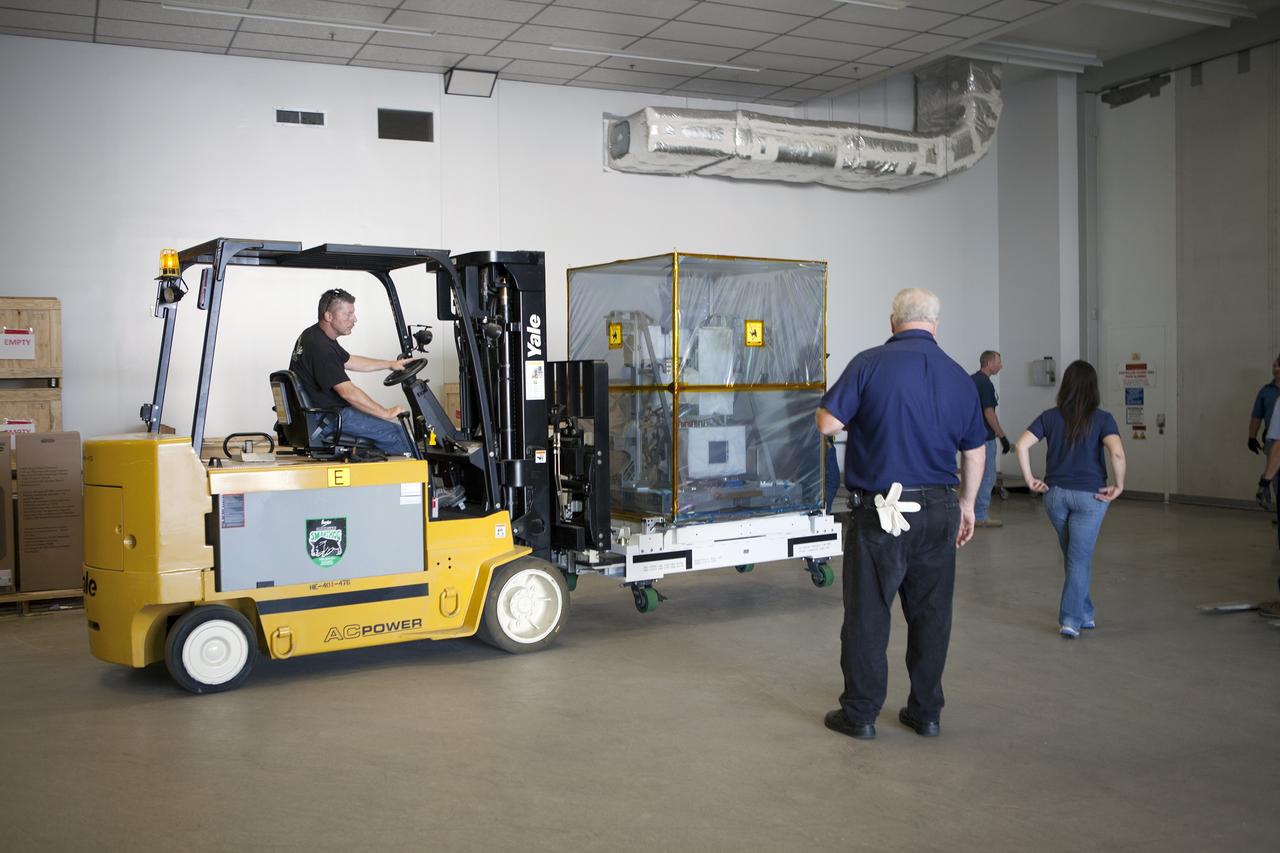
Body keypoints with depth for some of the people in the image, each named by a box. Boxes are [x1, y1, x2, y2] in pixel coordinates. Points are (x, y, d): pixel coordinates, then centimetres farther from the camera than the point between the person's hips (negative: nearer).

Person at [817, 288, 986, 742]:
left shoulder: (870, 364, -10)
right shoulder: (959, 377, 5)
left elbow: (827, 423, -13)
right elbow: (974, 452, 12)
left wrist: (858, 410, 9)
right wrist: (967, 505, 24)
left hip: (880, 513, -4)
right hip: (939, 511, 4)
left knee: (867, 614, 6)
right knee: (931, 615, 14)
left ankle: (860, 713, 14)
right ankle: (926, 712, 23)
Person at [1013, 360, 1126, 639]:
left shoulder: (1050, 417, 0)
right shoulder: (1102, 419, -7)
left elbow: (1022, 444, -11)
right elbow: (1117, 453, -22)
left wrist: (1030, 479, -3)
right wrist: (1119, 485, -10)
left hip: (1055, 494, 3)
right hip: (1089, 496, -3)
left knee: (1074, 557, 18)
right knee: (1080, 559, 4)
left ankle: (1084, 614, 28)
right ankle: (1070, 620, 1)